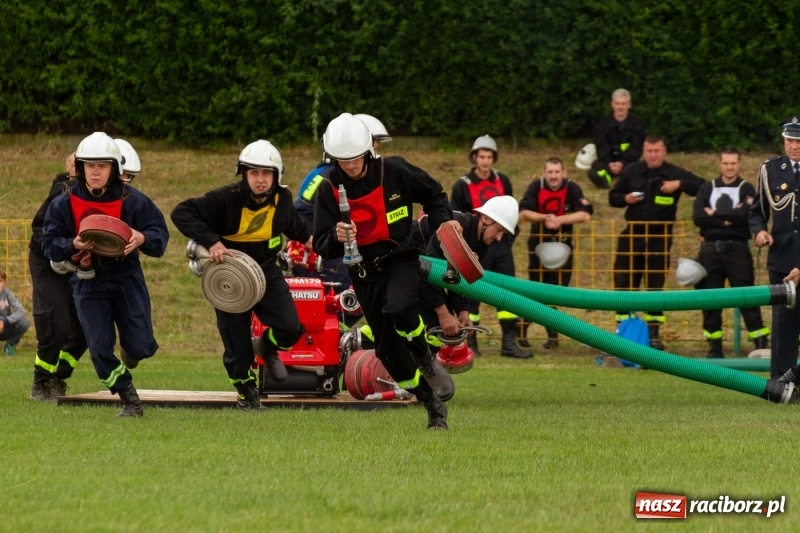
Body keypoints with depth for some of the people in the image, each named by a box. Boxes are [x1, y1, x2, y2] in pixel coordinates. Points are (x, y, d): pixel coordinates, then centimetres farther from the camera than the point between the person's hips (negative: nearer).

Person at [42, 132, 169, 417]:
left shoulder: (132, 200, -7)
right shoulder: (65, 203, -5)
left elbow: (160, 233, -7)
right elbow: (49, 243, -3)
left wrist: (142, 239, -30)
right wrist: (73, 245, -24)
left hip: (126, 277, -1)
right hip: (87, 281, 1)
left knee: (141, 346, -1)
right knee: (99, 347, -4)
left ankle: (129, 355, 38)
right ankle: (129, 399, 13)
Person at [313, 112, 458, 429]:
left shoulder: (394, 172, -9)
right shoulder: (329, 190, -7)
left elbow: (433, 194, 9)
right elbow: (321, 246, -8)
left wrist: (442, 220, -8)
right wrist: (336, 237, -29)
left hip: (401, 258, -2)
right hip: (364, 271, 2)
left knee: (398, 308, -34)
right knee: (388, 348, 1)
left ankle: (426, 359, -5)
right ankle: (433, 405, 17)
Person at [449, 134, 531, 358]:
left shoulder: (503, 181, 9)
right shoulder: (463, 185, -5)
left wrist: (509, 235, 12)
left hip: (500, 245, 4)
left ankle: (509, 342, 1)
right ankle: (470, 343, 7)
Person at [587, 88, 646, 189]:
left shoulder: (637, 124, 0)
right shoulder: (603, 124, 3)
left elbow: (636, 148, -10)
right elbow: (602, 147, -7)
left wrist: (622, 163, -29)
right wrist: (609, 164, -28)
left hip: (627, 162, -1)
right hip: (608, 161, 1)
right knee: (597, 166, -31)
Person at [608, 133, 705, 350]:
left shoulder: (674, 173, -3)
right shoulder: (631, 171, 3)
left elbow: (702, 187, -9)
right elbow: (613, 197, 11)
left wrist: (679, 184, -22)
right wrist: (625, 198, -11)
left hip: (660, 237, -1)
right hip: (632, 235, 2)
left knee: (656, 285, 5)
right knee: (624, 284, 1)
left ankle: (653, 332, 11)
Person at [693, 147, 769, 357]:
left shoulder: (746, 189, 5)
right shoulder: (707, 189, 11)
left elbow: (746, 214, -13)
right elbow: (698, 217, -3)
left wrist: (715, 215, -8)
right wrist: (728, 219, -10)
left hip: (737, 250, -3)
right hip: (710, 250, 3)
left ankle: (761, 344, -8)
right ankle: (714, 346, 12)